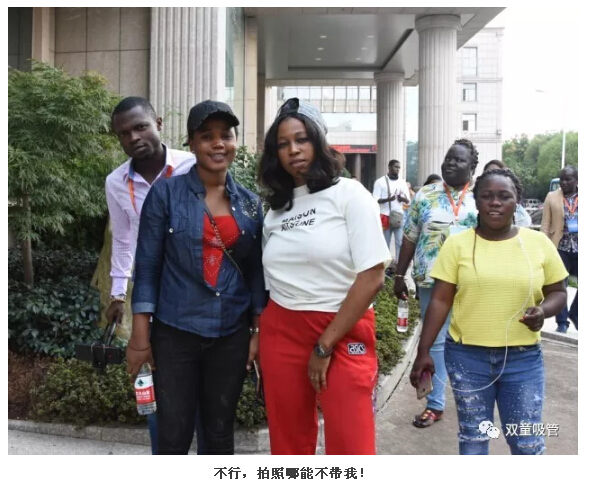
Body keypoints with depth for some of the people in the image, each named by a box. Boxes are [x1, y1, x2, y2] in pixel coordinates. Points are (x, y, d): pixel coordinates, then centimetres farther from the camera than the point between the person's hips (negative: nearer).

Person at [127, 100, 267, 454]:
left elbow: (257, 271, 8)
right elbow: (147, 266, -4)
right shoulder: (165, 193, -5)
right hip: (176, 333, -2)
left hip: (232, 336, 3)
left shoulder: (251, 203, 4)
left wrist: (259, 331, 4)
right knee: (173, 437, 4)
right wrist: (140, 335, -6)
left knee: (220, 433, 15)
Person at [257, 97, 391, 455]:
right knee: (289, 444, 11)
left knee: (350, 447, -4)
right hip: (281, 334, 5)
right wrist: (258, 336, 5)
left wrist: (324, 345, -12)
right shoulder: (276, 209, 10)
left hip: (344, 334, -4)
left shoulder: (349, 194, -5)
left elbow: (372, 277, -13)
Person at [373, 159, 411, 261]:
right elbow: (375, 200, -6)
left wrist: (402, 198, -14)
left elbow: (408, 200, 10)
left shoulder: (402, 182, 10)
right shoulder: (380, 181, -1)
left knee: (400, 242, -2)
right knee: (385, 243, 4)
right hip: (385, 217, -3)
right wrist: (387, 199, -24)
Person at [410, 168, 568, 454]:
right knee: (472, 436, 13)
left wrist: (543, 309, -14)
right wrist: (423, 351, -7)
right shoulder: (457, 244, -4)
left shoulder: (538, 243, 0)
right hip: (467, 356, 0)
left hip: (523, 358, 1)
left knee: (527, 441, 8)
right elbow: (440, 301, -3)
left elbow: (558, 292, 8)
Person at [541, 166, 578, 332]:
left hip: (579, 247, 1)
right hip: (560, 247, -1)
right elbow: (545, 225, 1)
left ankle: (574, 314, 28)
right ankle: (562, 321, 17)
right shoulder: (552, 197, 2)